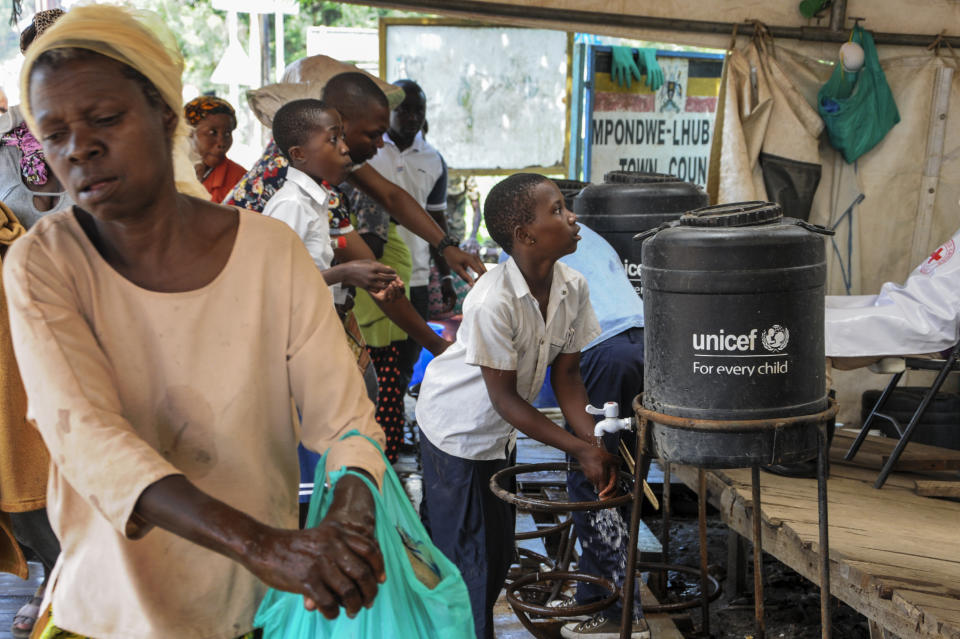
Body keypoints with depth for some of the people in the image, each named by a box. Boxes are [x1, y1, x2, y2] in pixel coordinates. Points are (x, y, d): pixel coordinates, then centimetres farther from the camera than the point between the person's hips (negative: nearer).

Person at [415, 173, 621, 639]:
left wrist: (595, 441, -17)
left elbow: (565, 374, -4)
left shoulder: (572, 287, -13)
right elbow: (504, 398, -26)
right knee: (466, 552, 0)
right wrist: (580, 449, -24)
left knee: (498, 549, 16)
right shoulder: (493, 303, -33)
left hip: (500, 432, 7)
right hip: (456, 427, -7)